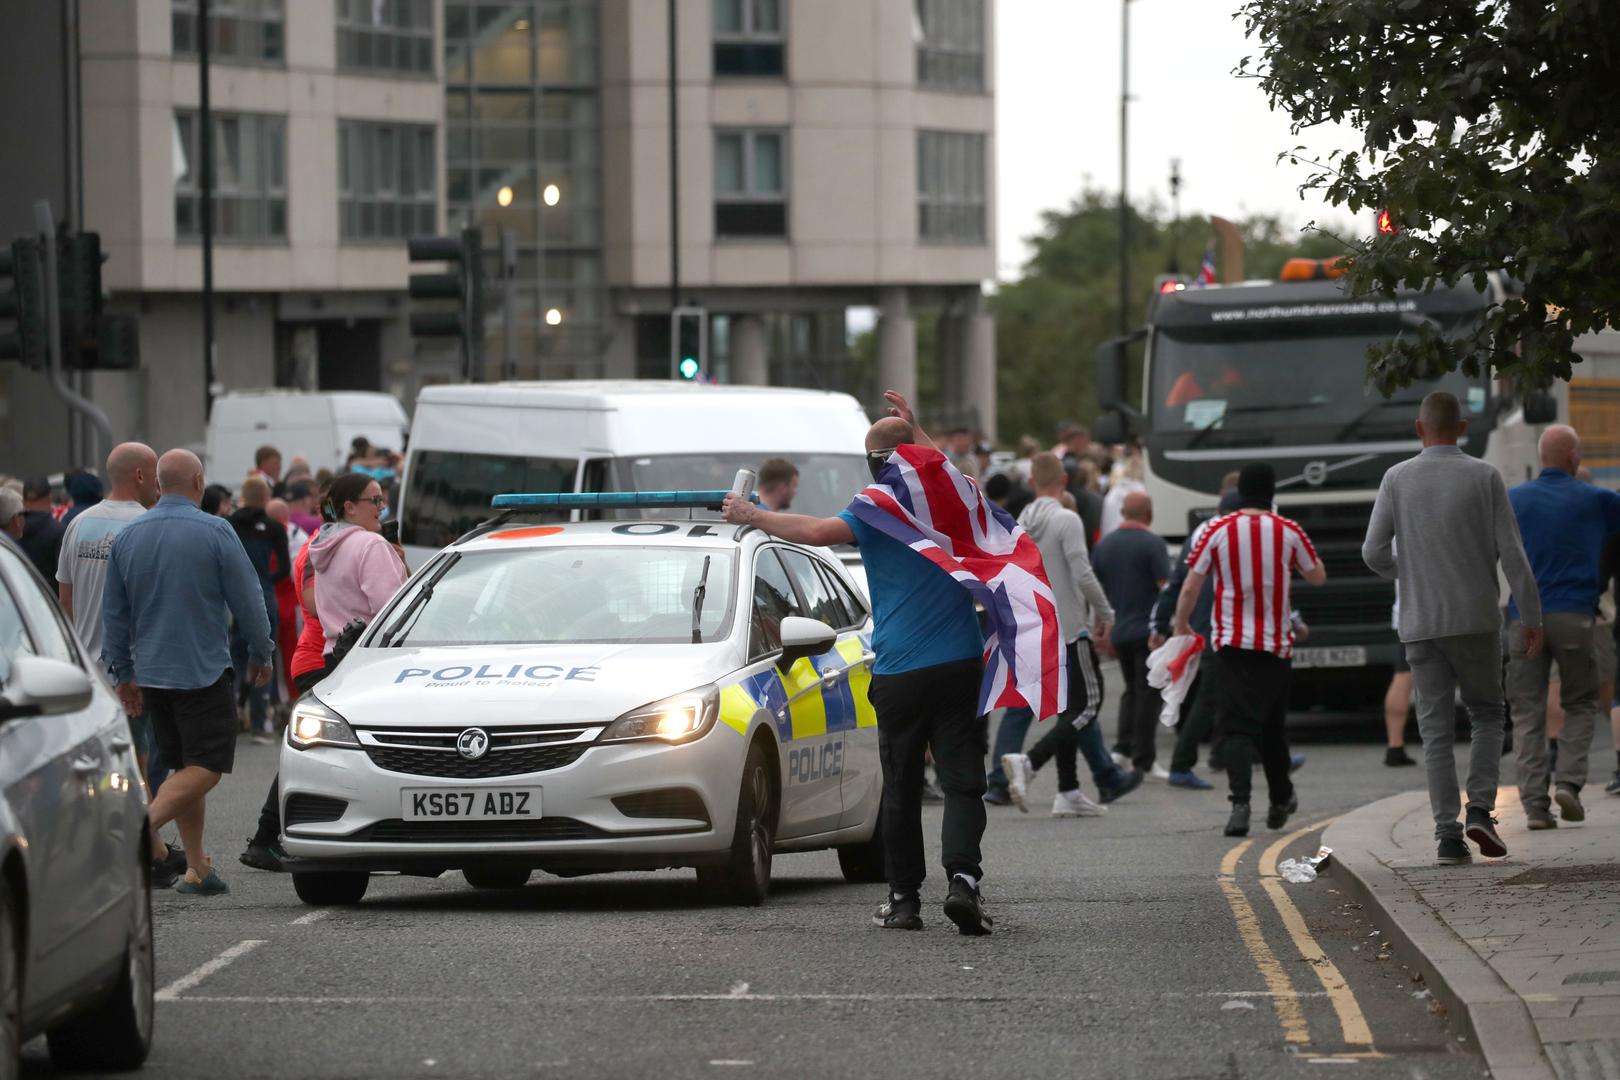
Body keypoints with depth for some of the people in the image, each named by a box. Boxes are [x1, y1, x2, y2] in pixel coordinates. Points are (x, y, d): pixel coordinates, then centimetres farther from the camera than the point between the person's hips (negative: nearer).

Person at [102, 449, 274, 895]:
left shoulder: (127, 537, 6)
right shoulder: (214, 532, -10)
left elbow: (114, 613, 11)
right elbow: (247, 600, -6)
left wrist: (122, 674, 18)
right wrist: (260, 655, 8)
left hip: (150, 671, 6)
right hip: (203, 670, -6)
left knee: (184, 765, 14)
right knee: (207, 765, -5)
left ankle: (197, 868, 11)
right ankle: (146, 826, -27)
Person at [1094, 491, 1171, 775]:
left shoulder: (1104, 545, 7)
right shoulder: (1152, 543, -10)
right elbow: (1166, 588, -14)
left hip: (1118, 632, 6)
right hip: (1148, 631, -6)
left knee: (1131, 690, 18)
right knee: (1148, 694, -1)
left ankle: (1123, 748, 7)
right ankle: (1144, 759, -3)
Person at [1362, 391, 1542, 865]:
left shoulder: (1397, 479, 0)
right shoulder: (1484, 477, -3)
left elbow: (1374, 552, -2)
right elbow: (1512, 552, -6)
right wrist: (1531, 617, 0)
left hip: (1421, 625, 1)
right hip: (1476, 620, -1)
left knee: (1436, 730, 5)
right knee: (1487, 716, 15)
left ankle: (1448, 832, -3)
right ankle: (1479, 809, -5)